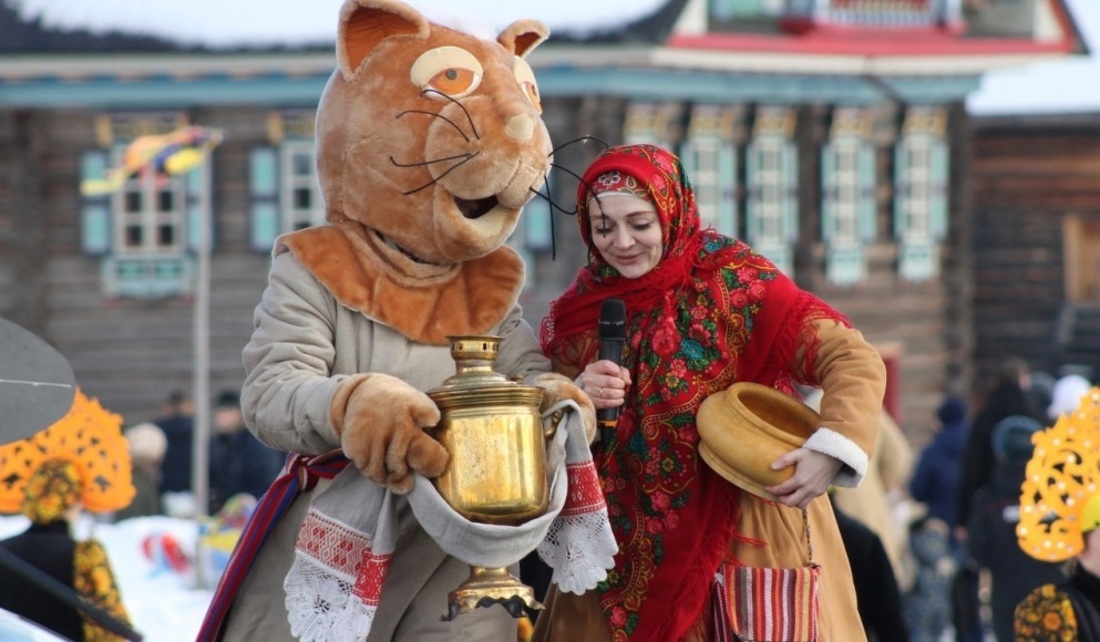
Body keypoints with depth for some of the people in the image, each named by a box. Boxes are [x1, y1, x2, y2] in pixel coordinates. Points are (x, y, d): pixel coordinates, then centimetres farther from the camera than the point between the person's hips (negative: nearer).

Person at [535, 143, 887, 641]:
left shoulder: (732, 282, -11)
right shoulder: (578, 315, 1)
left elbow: (855, 360, -17)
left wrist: (833, 448, -34)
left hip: (749, 534, -3)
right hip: (634, 551, 4)